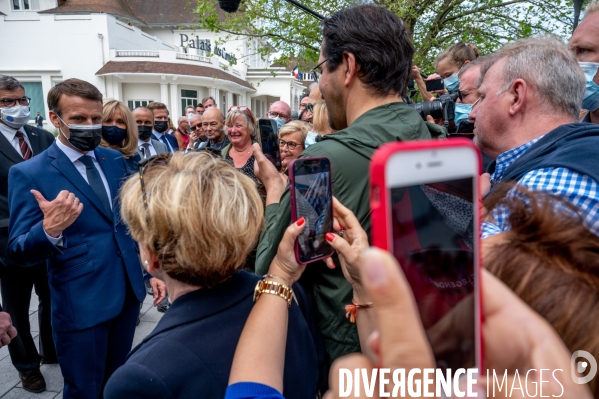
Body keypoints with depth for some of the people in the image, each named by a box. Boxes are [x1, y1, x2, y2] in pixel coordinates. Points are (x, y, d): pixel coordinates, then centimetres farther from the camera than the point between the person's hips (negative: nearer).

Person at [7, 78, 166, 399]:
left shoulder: (115, 160, 6)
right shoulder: (28, 174, -10)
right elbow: (20, 253, -13)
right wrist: (50, 229, -34)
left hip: (129, 292, 5)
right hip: (80, 304, -5)